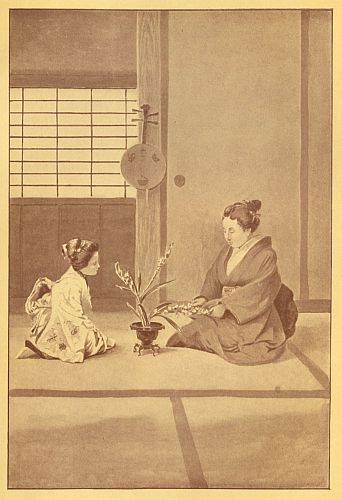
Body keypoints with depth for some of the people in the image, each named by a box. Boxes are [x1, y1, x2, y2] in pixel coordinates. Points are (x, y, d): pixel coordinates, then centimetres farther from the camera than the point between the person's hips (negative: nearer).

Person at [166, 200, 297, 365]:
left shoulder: (265, 254, -8)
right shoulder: (226, 251, 13)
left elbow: (258, 291, -17)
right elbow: (214, 277, 10)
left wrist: (226, 306, -23)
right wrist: (205, 297, -11)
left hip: (254, 321, -6)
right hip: (228, 317, 7)